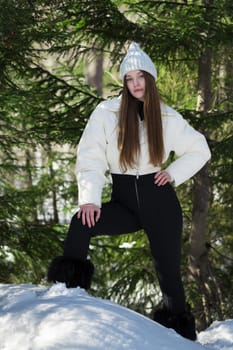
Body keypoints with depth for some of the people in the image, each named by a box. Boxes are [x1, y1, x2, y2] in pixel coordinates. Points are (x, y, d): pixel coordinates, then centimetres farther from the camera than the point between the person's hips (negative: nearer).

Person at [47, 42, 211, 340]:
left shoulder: (167, 117, 3)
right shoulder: (106, 112, -2)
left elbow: (200, 151, 15)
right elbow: (90, 158, -8)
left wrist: (174, 174, 0)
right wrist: (89, 199, -21)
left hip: (159, 200, 0)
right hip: (124, 201, 0)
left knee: (168, 271, -1)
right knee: (82, 223, -28)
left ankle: (183, 336, 9)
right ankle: (68, 290, -21)